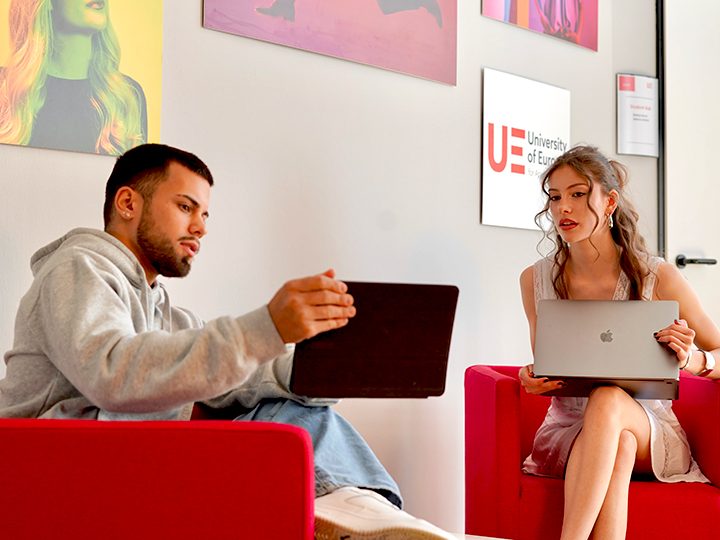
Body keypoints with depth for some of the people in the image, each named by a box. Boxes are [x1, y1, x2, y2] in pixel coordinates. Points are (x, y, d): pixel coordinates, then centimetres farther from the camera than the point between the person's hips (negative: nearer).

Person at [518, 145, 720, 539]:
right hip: (568, 431, 1)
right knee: (619, 447, -35)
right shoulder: (535, 280, 3)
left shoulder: (658, 278, -5)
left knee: (607, 401, -37)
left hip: (650, 433, -1)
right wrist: (534, 381, -11)